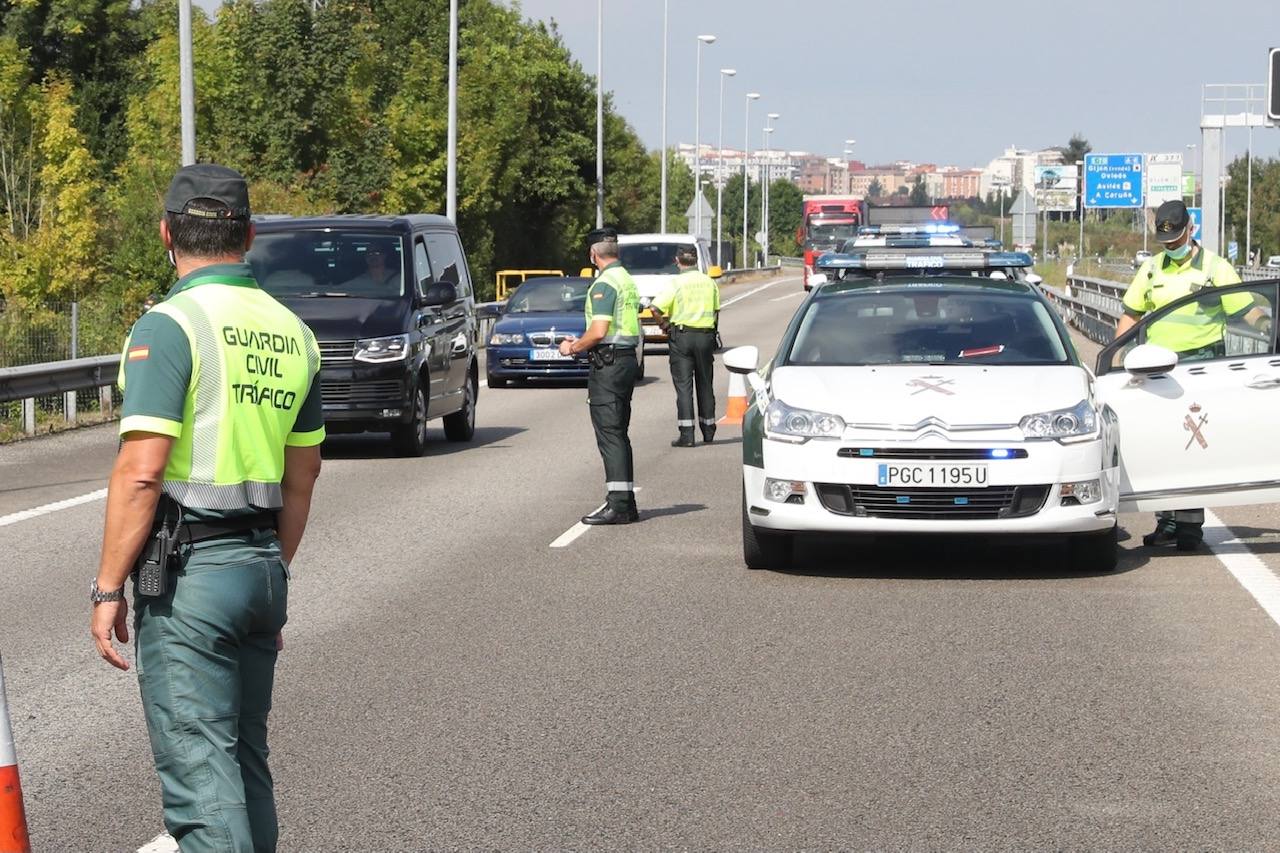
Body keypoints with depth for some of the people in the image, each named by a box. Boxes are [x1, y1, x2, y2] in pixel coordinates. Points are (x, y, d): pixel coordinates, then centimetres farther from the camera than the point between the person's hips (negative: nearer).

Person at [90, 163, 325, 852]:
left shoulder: (169, 325, -12)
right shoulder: (292, 331, 11)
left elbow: (141, 471, -18)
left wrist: (108, 589, -12)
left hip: (187, 568, -7)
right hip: (262, 564, 7)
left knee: (198, 769, -8)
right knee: (245, 761, 17)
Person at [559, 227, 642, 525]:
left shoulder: (604, 284, -14)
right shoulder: (627, 280, 16)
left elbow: (599, 331, -21)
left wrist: (573, 348, -5)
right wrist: (580, 343, 22)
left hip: (608, 363, -10)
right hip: (627, 359, 10)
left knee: (609, 435, -9)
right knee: (619, 435, 14)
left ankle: (618, 506, -12)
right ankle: (626, 503, 16)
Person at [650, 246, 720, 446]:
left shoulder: (676, 283, -8)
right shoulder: (709, 282, 6)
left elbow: (656, 308, -16)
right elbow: (716, 312, 12)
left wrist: (664, 323, 1)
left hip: (682, 335, -4)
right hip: (706, 335, 4)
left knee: (683, 385, -3)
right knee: (705, 384, 14)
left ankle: (686, 434, -9)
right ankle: (708, 431, 21)